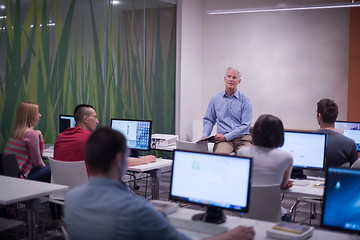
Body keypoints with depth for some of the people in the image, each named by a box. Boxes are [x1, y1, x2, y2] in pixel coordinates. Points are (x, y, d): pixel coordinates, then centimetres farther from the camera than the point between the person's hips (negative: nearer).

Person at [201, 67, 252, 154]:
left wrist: (226, 136, -12)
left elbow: (245, 125, -4)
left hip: (242, 138, 0)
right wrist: (205, 136, 0)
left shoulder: (245, 100, 2)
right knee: (221, 154, -34)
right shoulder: (216, 99, 11)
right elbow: (208, 120, 18)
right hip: (223, 138, 0)